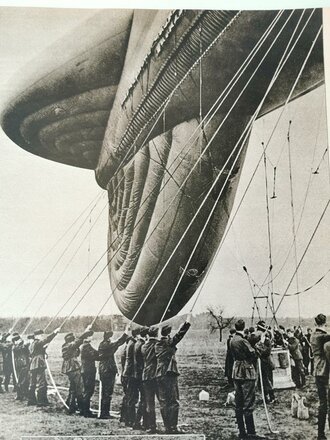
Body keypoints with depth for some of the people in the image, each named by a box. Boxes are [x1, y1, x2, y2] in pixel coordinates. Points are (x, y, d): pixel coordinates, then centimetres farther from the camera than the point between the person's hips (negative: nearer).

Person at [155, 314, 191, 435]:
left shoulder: (157, 344, 9)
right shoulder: (169, 342, -8)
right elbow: (180, 333, -7)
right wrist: (188, 319, 0)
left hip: (159, 376, 7)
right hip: (169, 375, -7)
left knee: (163, 402, 10)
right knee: (173, 402, -1)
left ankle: (167, 427, 14)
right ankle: (173, 427, -3)